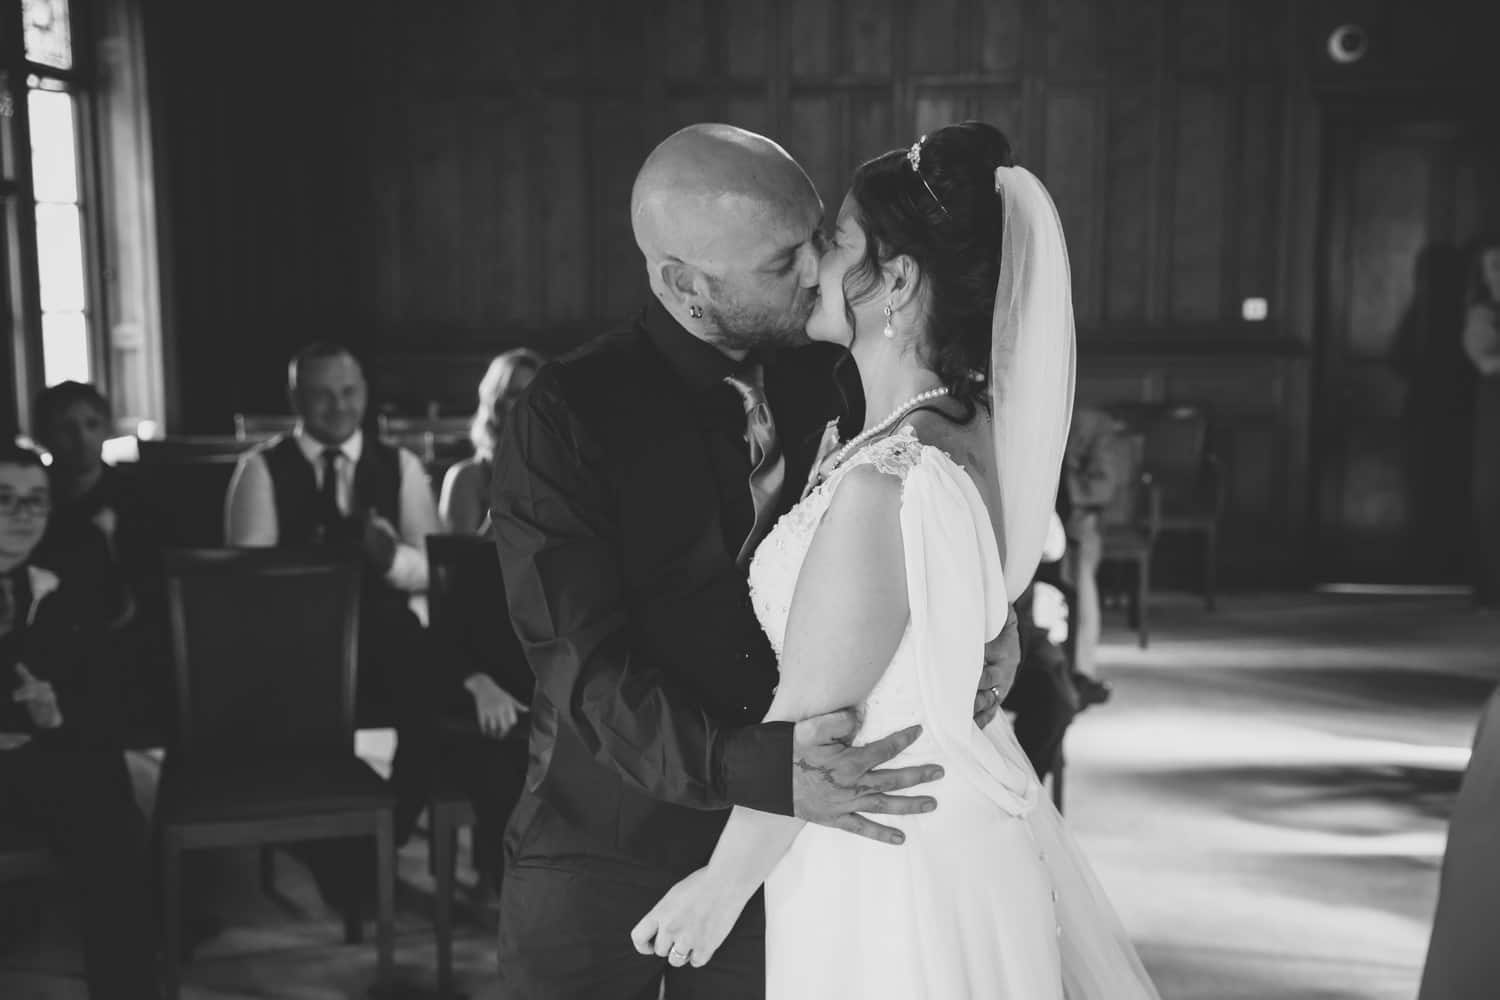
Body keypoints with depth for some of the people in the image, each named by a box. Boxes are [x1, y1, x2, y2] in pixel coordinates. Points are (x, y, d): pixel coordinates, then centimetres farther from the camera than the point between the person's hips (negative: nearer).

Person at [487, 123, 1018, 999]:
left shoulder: (827, 381, -2)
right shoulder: (562, 419, -16)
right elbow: (588, 672, -20)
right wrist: (762, 767, -35)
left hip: (771, 852, 3)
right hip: (600, 852, -3)